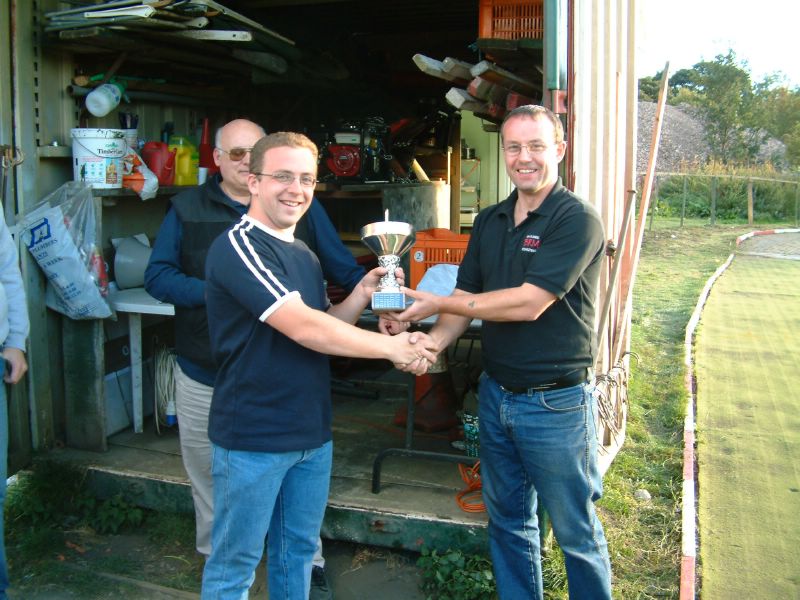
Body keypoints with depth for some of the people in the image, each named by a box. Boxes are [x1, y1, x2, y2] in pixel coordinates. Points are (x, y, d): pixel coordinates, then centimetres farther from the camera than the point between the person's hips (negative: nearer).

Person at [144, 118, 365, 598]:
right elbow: (157, 275, -3)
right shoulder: (188, 208, 2)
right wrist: (211, 293, -19)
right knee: (210, 476, 17)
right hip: (205, 377, 2)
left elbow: (343, 269, 2)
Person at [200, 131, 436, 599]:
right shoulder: (238, 246, -17)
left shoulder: (305, 255, 11)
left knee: (299, 551, 20)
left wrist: (360, 297, -4)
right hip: (253, 437, -8)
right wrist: (392, 347, -18)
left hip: (312, 433, 8)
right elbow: (303, 328, -24)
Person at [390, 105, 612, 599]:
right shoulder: (489, 222, 7)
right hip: (496, 392, 7)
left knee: (576, 531, 9)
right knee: (508, 520, 20)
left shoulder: (577, 220, -15)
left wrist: (436, 304, -17)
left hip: (556, 403, -7)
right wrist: (432, 342, -14)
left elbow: (528, 304, -23)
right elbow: (466, 302, 6)